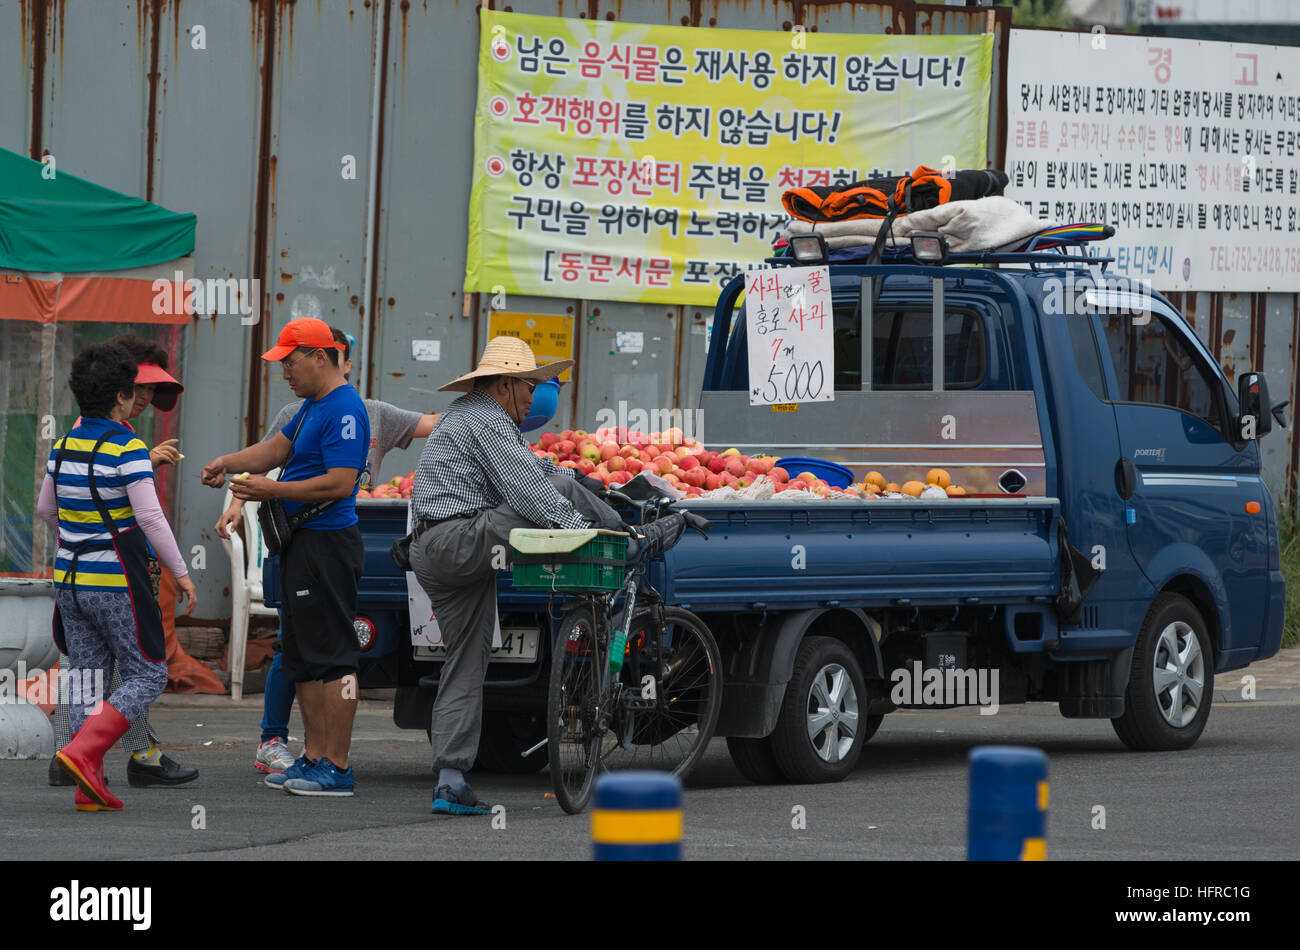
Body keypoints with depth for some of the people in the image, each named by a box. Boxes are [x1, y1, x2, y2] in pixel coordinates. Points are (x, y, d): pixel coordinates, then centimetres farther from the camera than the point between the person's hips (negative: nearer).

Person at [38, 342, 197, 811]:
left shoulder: (64, 445, 7)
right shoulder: (127, 449, -14)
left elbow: (45, 508, 18)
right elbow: (150, 517, -18)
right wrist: (180, 572, -9)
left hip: (71, 578, 7)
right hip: (118, 581, -7)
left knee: (86, 679, 9)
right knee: (147, 676, 3)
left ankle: (89, 787, 5)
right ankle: (82, 753, -14)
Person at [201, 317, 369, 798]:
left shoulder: (344, 410, -17)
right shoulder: (314, 406, 17)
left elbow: (339, 484, -23)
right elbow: (278, 448, 22)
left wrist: (270, 490, -21)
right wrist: (228, 463, 5)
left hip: (327, 545, -11)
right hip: (301, 543, 11)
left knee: (331, 654, -9)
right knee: (303, 657, 14)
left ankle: (337, 768, -9)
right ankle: (314, 756, 20)